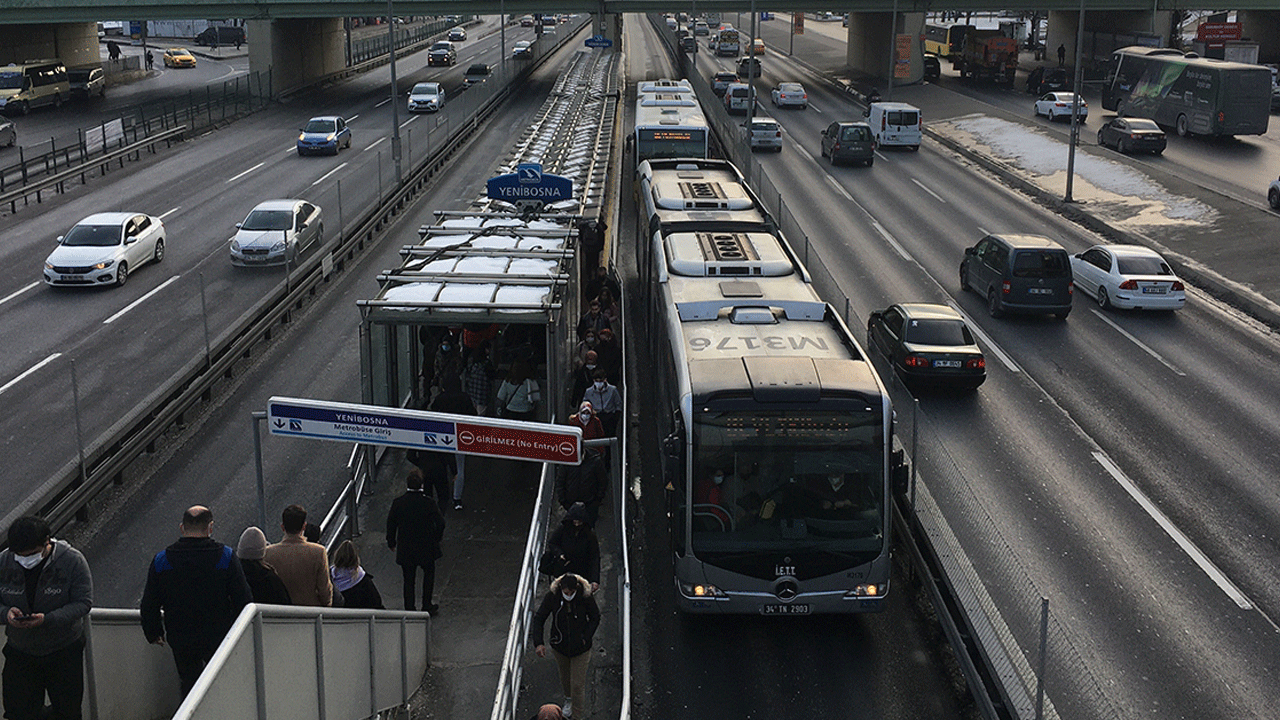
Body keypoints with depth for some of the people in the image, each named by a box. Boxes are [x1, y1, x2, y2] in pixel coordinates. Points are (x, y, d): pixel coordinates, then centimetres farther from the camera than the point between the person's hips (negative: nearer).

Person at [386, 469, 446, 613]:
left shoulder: (398, 503, -13)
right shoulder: (429, 503, -17)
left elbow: (391, 524, -3)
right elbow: (440, 523, -11)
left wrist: (391, 542, 12)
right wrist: (437, 538, 8)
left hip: (405, 549, 1)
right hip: (426, 548, -1)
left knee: (408, 579, 13)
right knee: (429, 574, 21)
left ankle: (409, 609, 17)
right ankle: (427, 605, 26)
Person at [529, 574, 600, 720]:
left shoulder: (586, 597, -21)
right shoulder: (552, 597, -19)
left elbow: (595, 618, -5)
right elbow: (539, 618, -9)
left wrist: (585, 638, -14)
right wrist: (538, 643, -19)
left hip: (580, 648, -3)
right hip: (560, 646, 3)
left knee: (578, 684, -1)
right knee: (565, 676, 26)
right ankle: (568, 699, 55)